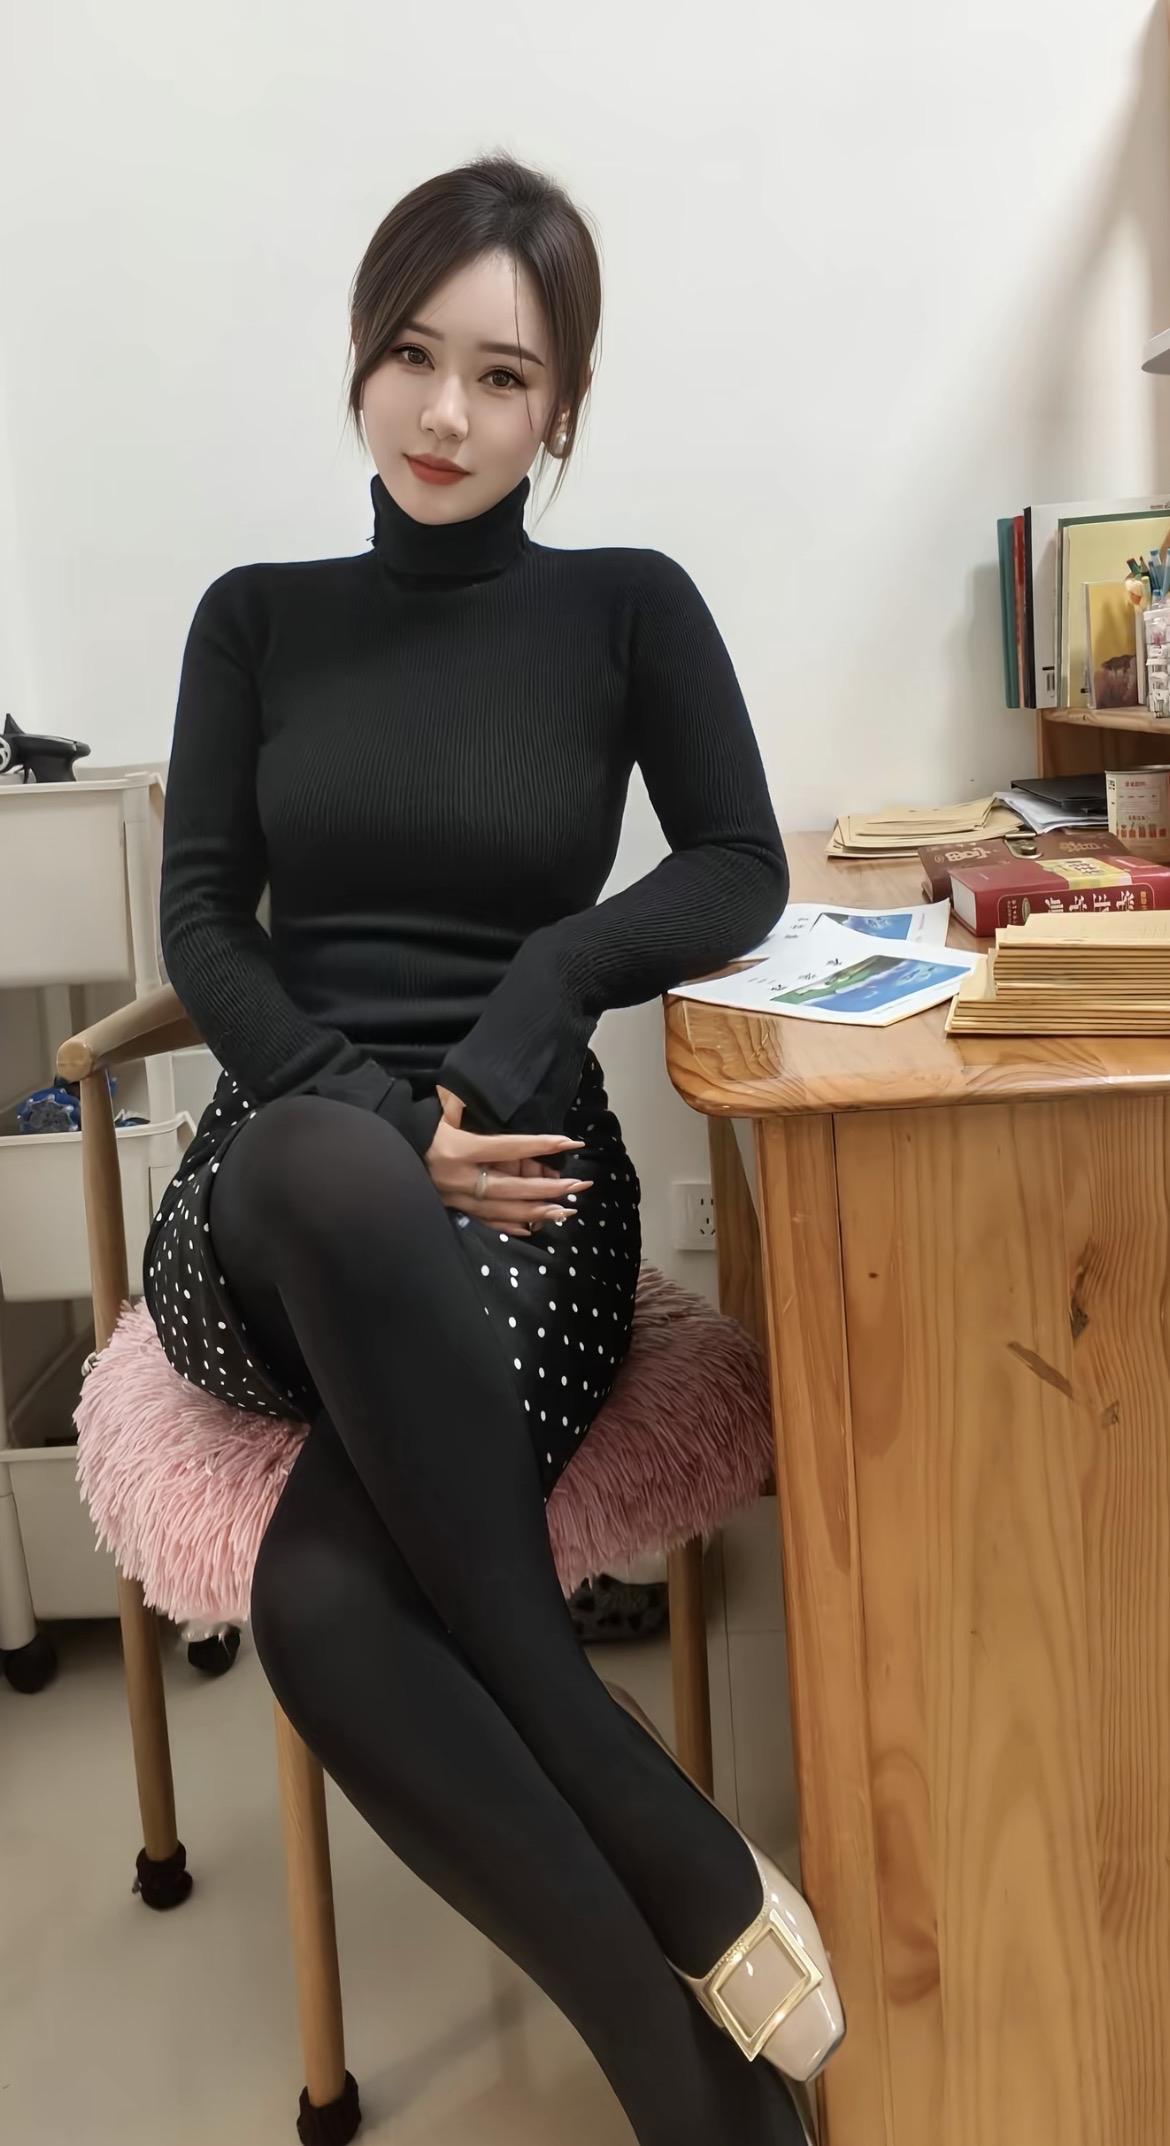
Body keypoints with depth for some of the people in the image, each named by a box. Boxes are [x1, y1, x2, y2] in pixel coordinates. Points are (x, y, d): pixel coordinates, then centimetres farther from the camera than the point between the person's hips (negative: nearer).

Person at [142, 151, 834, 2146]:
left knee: (325, 1603, -34)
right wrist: (383, 1124, -13)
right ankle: (674, 1951, -26)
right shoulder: (256, 618, 14)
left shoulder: (628, 606, 11)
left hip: (517, 1199, -1)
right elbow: (203, 933, 5)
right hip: (272, 1206, 2)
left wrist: (547, 982, -14)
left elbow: (741, 872, 5)